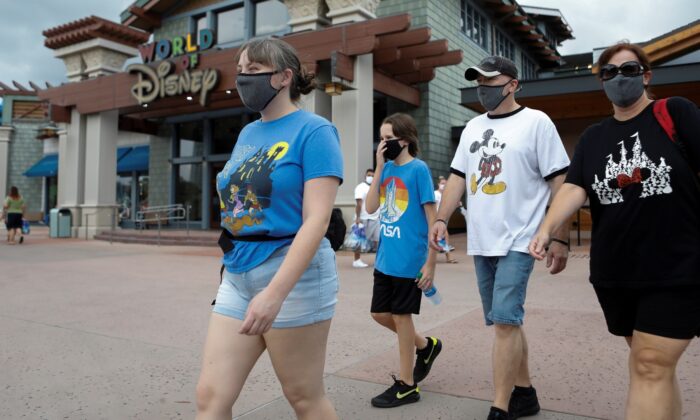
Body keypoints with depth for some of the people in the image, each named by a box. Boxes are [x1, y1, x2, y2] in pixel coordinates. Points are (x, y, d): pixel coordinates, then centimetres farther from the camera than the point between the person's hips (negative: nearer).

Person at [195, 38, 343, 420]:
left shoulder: (313, 131, -10)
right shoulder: (247, 134, 13)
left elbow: (317, 220, -19)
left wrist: (275, 291, -26)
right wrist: (231, 269, 18)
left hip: (293, 274, -7)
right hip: (238, 276, 7)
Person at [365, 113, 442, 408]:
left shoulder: (418, 169, -10)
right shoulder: (387, 169, 8)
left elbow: (432, 218, -11)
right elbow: (370, 207, -1)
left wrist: (431, 263, -13)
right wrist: (379, 166, -7)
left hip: (408, 259, -7)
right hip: (385, 258, 7)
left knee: (401, 316, 3)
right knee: (380, 314, 14)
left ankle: (407, 386, 21)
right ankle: (426, 345, 37)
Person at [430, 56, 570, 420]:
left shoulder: (536, 122, -4)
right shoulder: (473, 127, 14)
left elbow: (559, 182, -6)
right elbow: (458, 177, 15)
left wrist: (560, 239, -9)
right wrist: (441, 219, 2)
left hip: (518, 242, -6)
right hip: (481, 242, 6)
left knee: (505, 320, -11)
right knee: (506, 321, 13)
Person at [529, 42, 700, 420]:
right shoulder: (592, 138, 9)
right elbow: (574, 188, -3)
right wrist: (547, 228, -21)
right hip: (615, 272, 4)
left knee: (650, 366, -6)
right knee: (655, 365, 17)